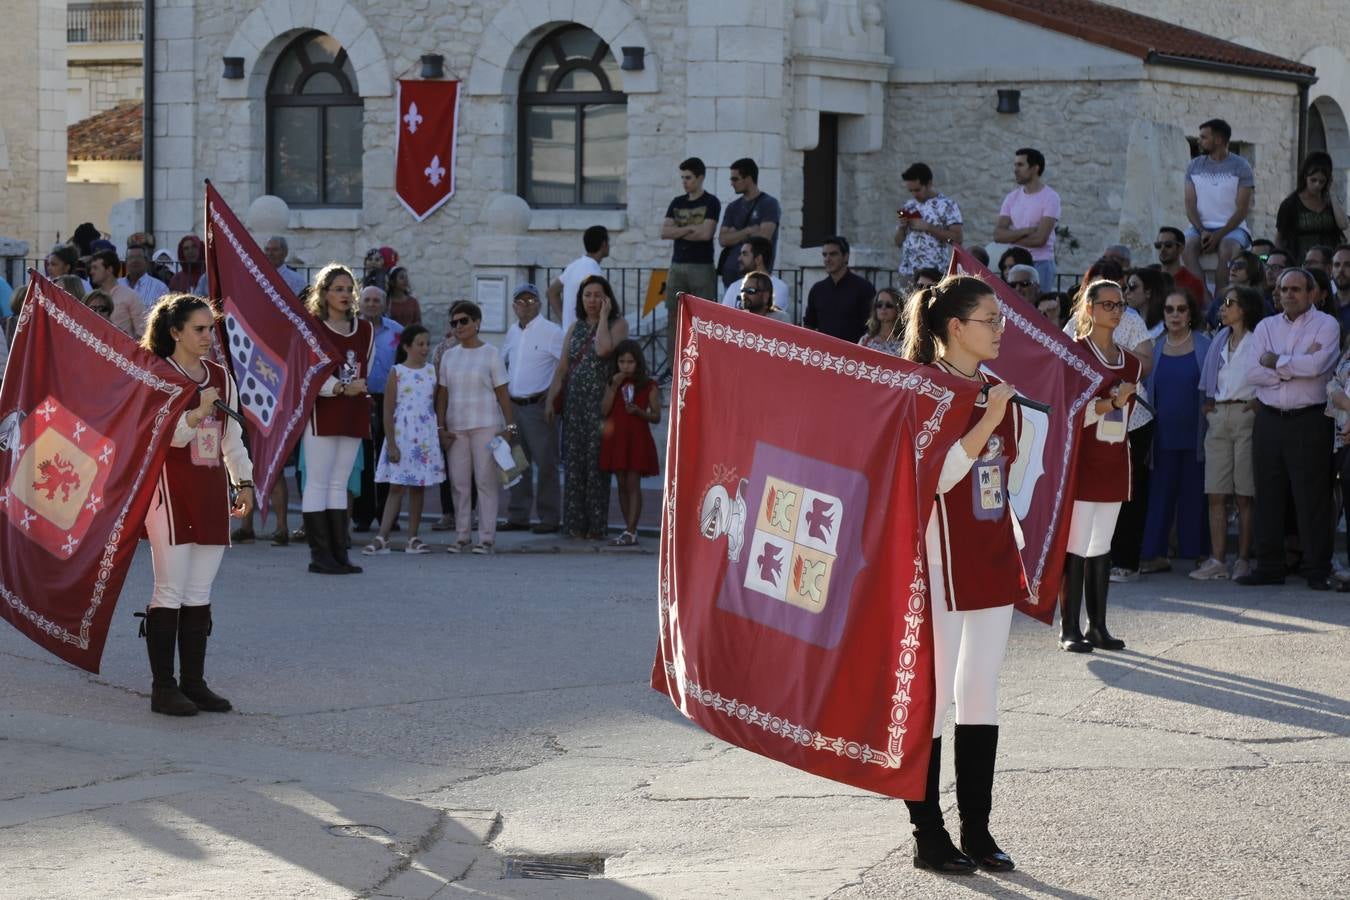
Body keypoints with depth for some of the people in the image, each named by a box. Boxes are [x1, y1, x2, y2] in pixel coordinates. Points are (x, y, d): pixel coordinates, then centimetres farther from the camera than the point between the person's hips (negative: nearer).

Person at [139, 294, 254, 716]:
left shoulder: (220, 376, 13)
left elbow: (232, 435, 20)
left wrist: (244, 481, 17)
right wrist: (198, 412, -28)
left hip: (211, 491, 6)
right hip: (170, 491, -6)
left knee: (200, 593, 8)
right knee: (171, 591, -6)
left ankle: (194, 682, 12)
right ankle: (163, 688, -3)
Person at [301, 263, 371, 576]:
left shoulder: (365, 329, 13)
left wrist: (359, 389, 9)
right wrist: (340, 388, -17)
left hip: (353, 413, 6)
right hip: (321, 410, -6)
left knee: (339, 483, 9)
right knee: (318, 481, -5)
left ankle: (339, 553, 9)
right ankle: (320, 555, -4)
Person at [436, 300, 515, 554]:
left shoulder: (491, 354, 1)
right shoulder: (449, 356, 12)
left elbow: (502, 393, -1)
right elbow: (442, 394, 13)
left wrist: (509, 426, -7)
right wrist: (441, 428, 4)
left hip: (486, 426, -4)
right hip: (456, 428, 4)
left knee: (486, 481, -5)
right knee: (459, 482, 4)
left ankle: (486, 537, -3)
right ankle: (461, 536, 10)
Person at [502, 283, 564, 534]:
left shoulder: (551, 331, -7)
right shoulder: (512, 333, 15)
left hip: (539, 406, -7)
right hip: (514, 406, 7)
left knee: (545, 463, -6)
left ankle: (549, 518, -3)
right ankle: (518, 516, 17)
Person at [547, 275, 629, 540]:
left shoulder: (618, 324, 1)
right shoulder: (576, 328, 17)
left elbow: (603, 349, -19)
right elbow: (562, 367, 16)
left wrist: (603, 317, -10)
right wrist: (550, 399, 7)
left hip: (601, 403, -5)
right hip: (574, 403, 5)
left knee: (596, 461, -6)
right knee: (573, 462, 2)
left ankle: (596, 526, -3)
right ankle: (575, 525, 6)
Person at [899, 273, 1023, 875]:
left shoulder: (996, 389, 12)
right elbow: (934, 476, -20)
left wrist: (1018, 547, 18)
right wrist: (986, 424, -24)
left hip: (992, 560, 7)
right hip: (941, 561, -7)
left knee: (982, 694, 9)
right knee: (933, 692, -2)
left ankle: (977, 830, 15)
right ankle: (928, 838, 4)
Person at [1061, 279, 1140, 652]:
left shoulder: (1130, 362, 14)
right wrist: (1110, 404, -22)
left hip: (1114, 462, 6)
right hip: (1081, 460, -6)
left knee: (1102, 547, 8)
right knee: (1077, 547, -7)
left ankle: (1098, 627, 12)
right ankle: (1070, 629, -5)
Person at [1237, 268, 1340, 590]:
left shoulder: (1326, 325, 1)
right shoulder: (1266, 326, 12)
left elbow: (1317, 364, -17)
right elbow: (1253, 373, -1)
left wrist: (1276, 362, -5)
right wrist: (1296, 366, -9)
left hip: (1309, 421, -4)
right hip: (1269, 419, 4)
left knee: (1312, 497, -3)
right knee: (1268, 494, 6)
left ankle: (1318, 571, 1)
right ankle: (1269, 566, 13)